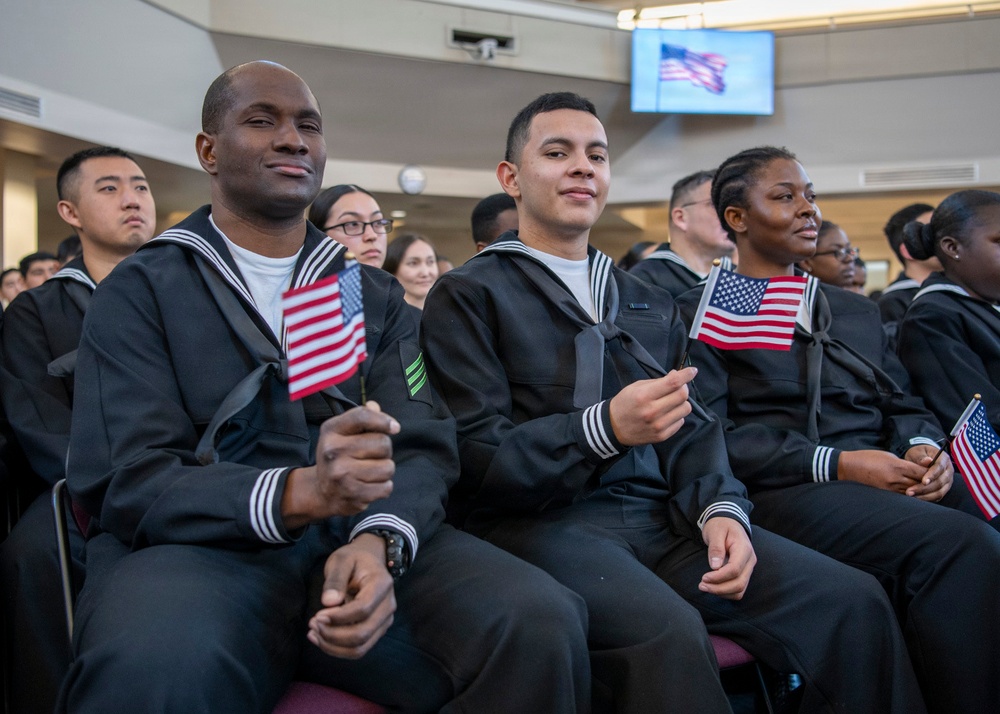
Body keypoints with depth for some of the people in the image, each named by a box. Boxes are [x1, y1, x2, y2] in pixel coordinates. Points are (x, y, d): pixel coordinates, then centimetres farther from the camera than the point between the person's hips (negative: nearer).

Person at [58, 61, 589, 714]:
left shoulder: (376, 294, 16)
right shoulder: (141, 291, 6)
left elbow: (423, 447, 5)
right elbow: (126, 483, -6)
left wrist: (379, 540, -18)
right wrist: (297, 494, -23)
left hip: (364, 541, 3)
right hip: (202, 546, -2)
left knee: (541, 623, -24)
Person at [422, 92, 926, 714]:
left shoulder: (650, 304, 24)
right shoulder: (467, 296, 3)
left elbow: (691, 425, 15)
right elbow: (476, 454, -8)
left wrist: (720, 507, -6)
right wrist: (604, 429, -22)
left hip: (659, 516, 6)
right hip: (539, 519, -5)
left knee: (854, 602, -13)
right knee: (666, 631, -36)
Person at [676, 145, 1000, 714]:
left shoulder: (856, 311, 27)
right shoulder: (704, 314, 5)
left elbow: (902, 404, 23)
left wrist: (925, 448, -3)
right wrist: (837, 464, -14)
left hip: (889, 489, 6)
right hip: (784, 495, -6)